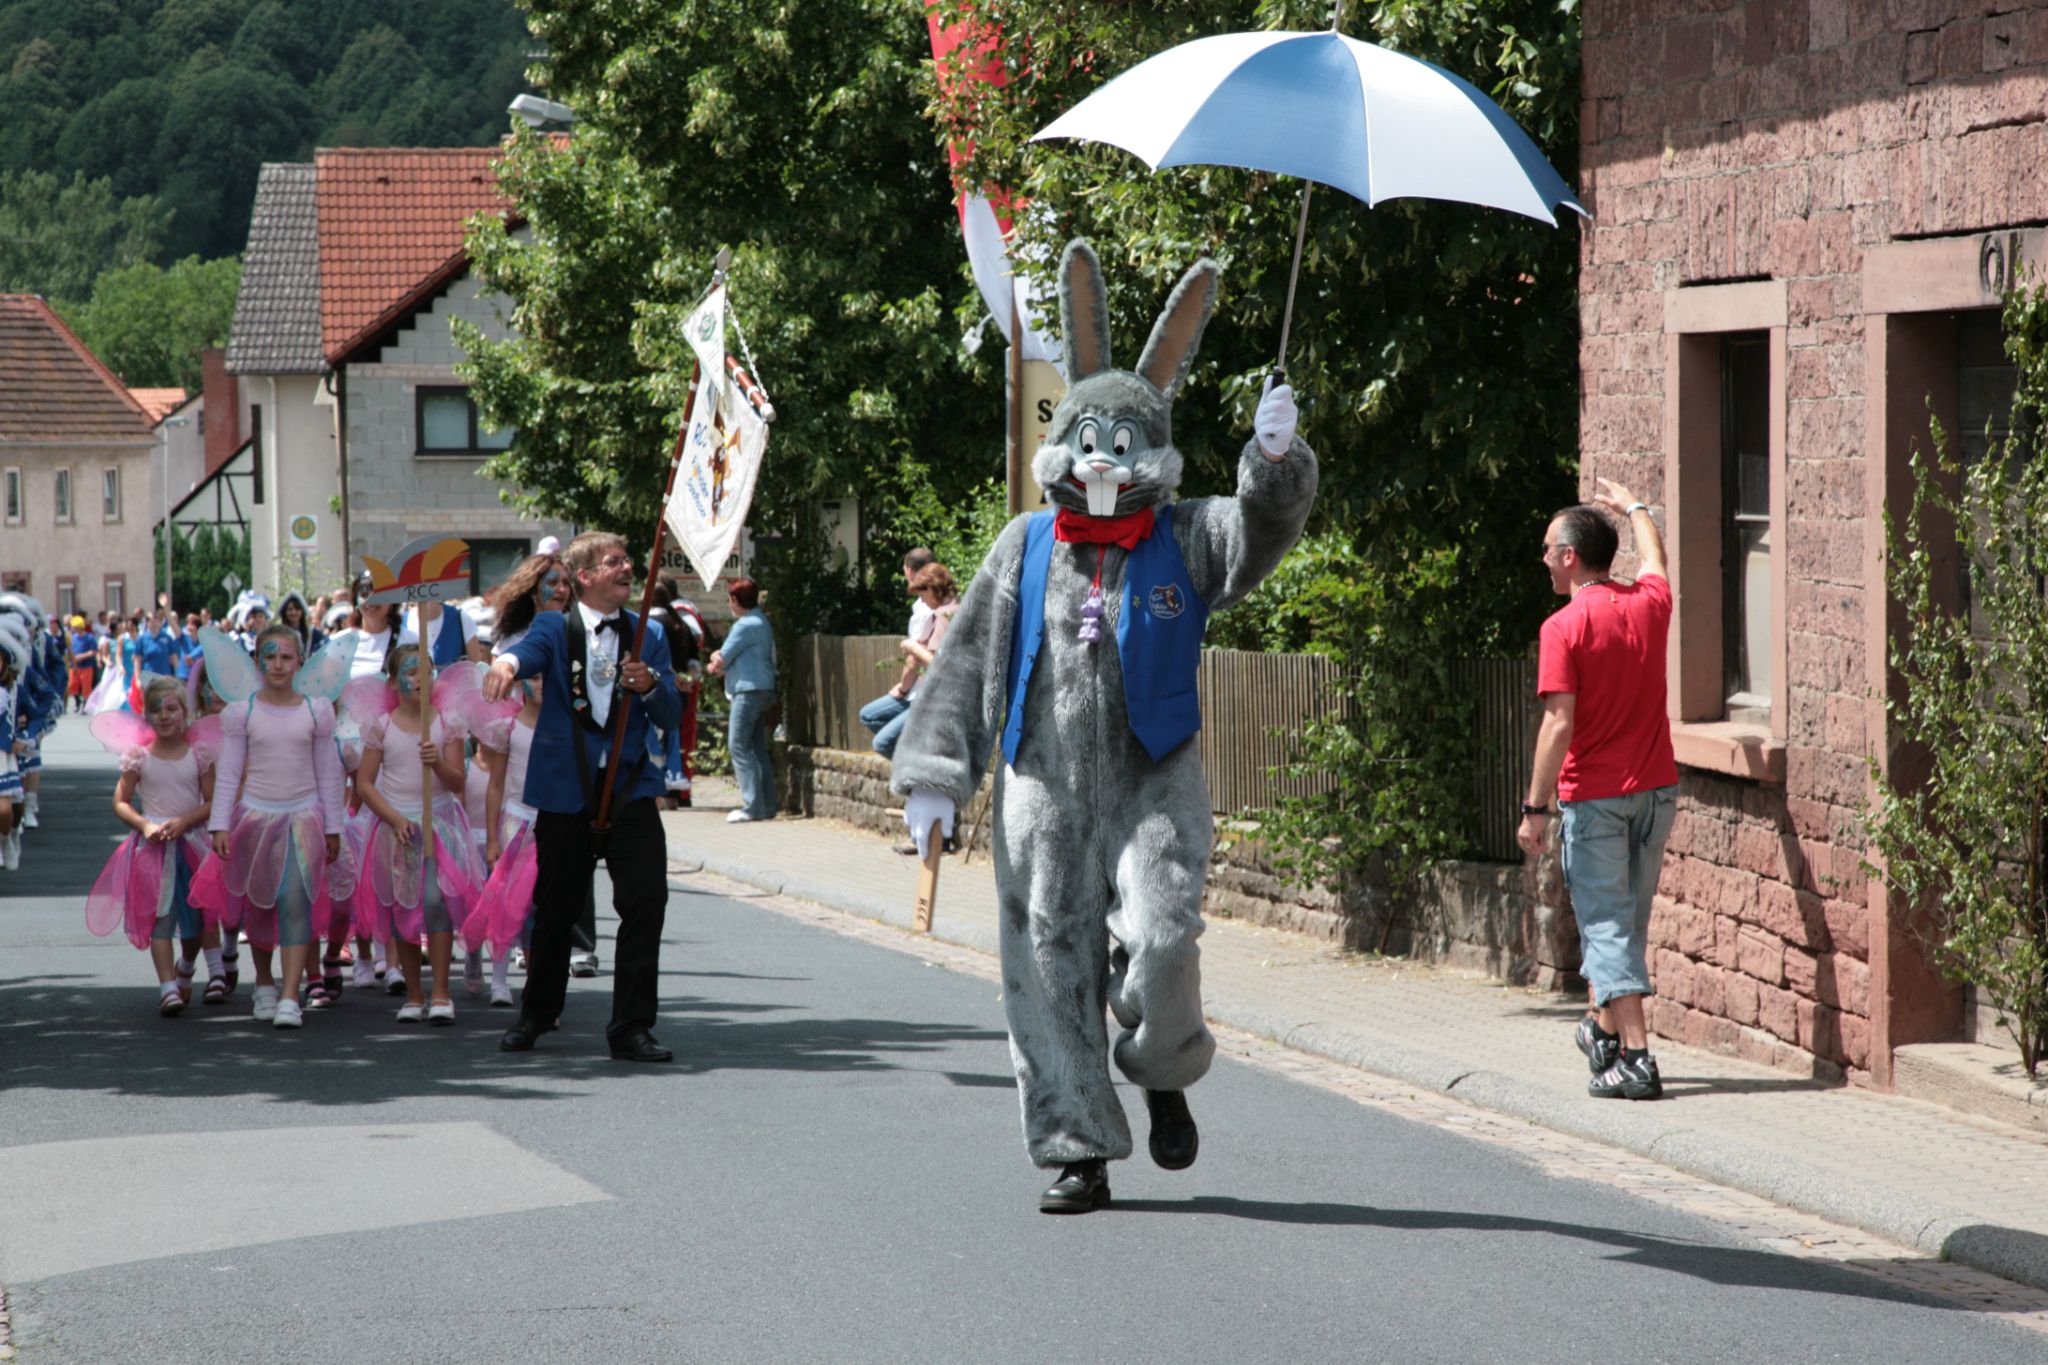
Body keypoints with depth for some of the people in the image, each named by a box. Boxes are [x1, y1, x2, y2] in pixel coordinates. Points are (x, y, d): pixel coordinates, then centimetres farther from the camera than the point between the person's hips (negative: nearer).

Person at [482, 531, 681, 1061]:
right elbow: (531, 649, -19)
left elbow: (668, 715, 5)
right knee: (555, 907, 9)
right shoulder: (555, 628, 4)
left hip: (630, 788, 1)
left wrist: (650, 686, -18)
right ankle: (536, 1013, 30)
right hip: (565, 791, -1)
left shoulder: (648, 635, 11)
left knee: (645, 901, -10)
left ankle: (631, 1027, -4)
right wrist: (506, 663, -43)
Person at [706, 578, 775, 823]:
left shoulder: (746, 626, -14)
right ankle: (767, 805, 10)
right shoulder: (760, 622, 18)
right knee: (758, 748, 11)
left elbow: (721, 661, -11)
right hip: (762, 690, 10)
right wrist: (720, 662, 4)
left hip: (749, 690, -10)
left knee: (739, 746, -10)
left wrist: (716, 663, 10)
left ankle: (753, 806, -15)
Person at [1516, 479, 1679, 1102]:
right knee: (1629, 916, 19)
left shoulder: (1564, 627, -14)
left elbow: (1559, 724, -18)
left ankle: (1636, 1057, -11)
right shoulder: (1649, 604, 3)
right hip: (1656, 788, 6)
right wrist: (1632, 506, 47)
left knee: (1607, 925, -4)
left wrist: (1535, 809, -14)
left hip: (1594, 795, -6)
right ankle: (1607, 1027, 34)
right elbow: (1654, 555, 28)